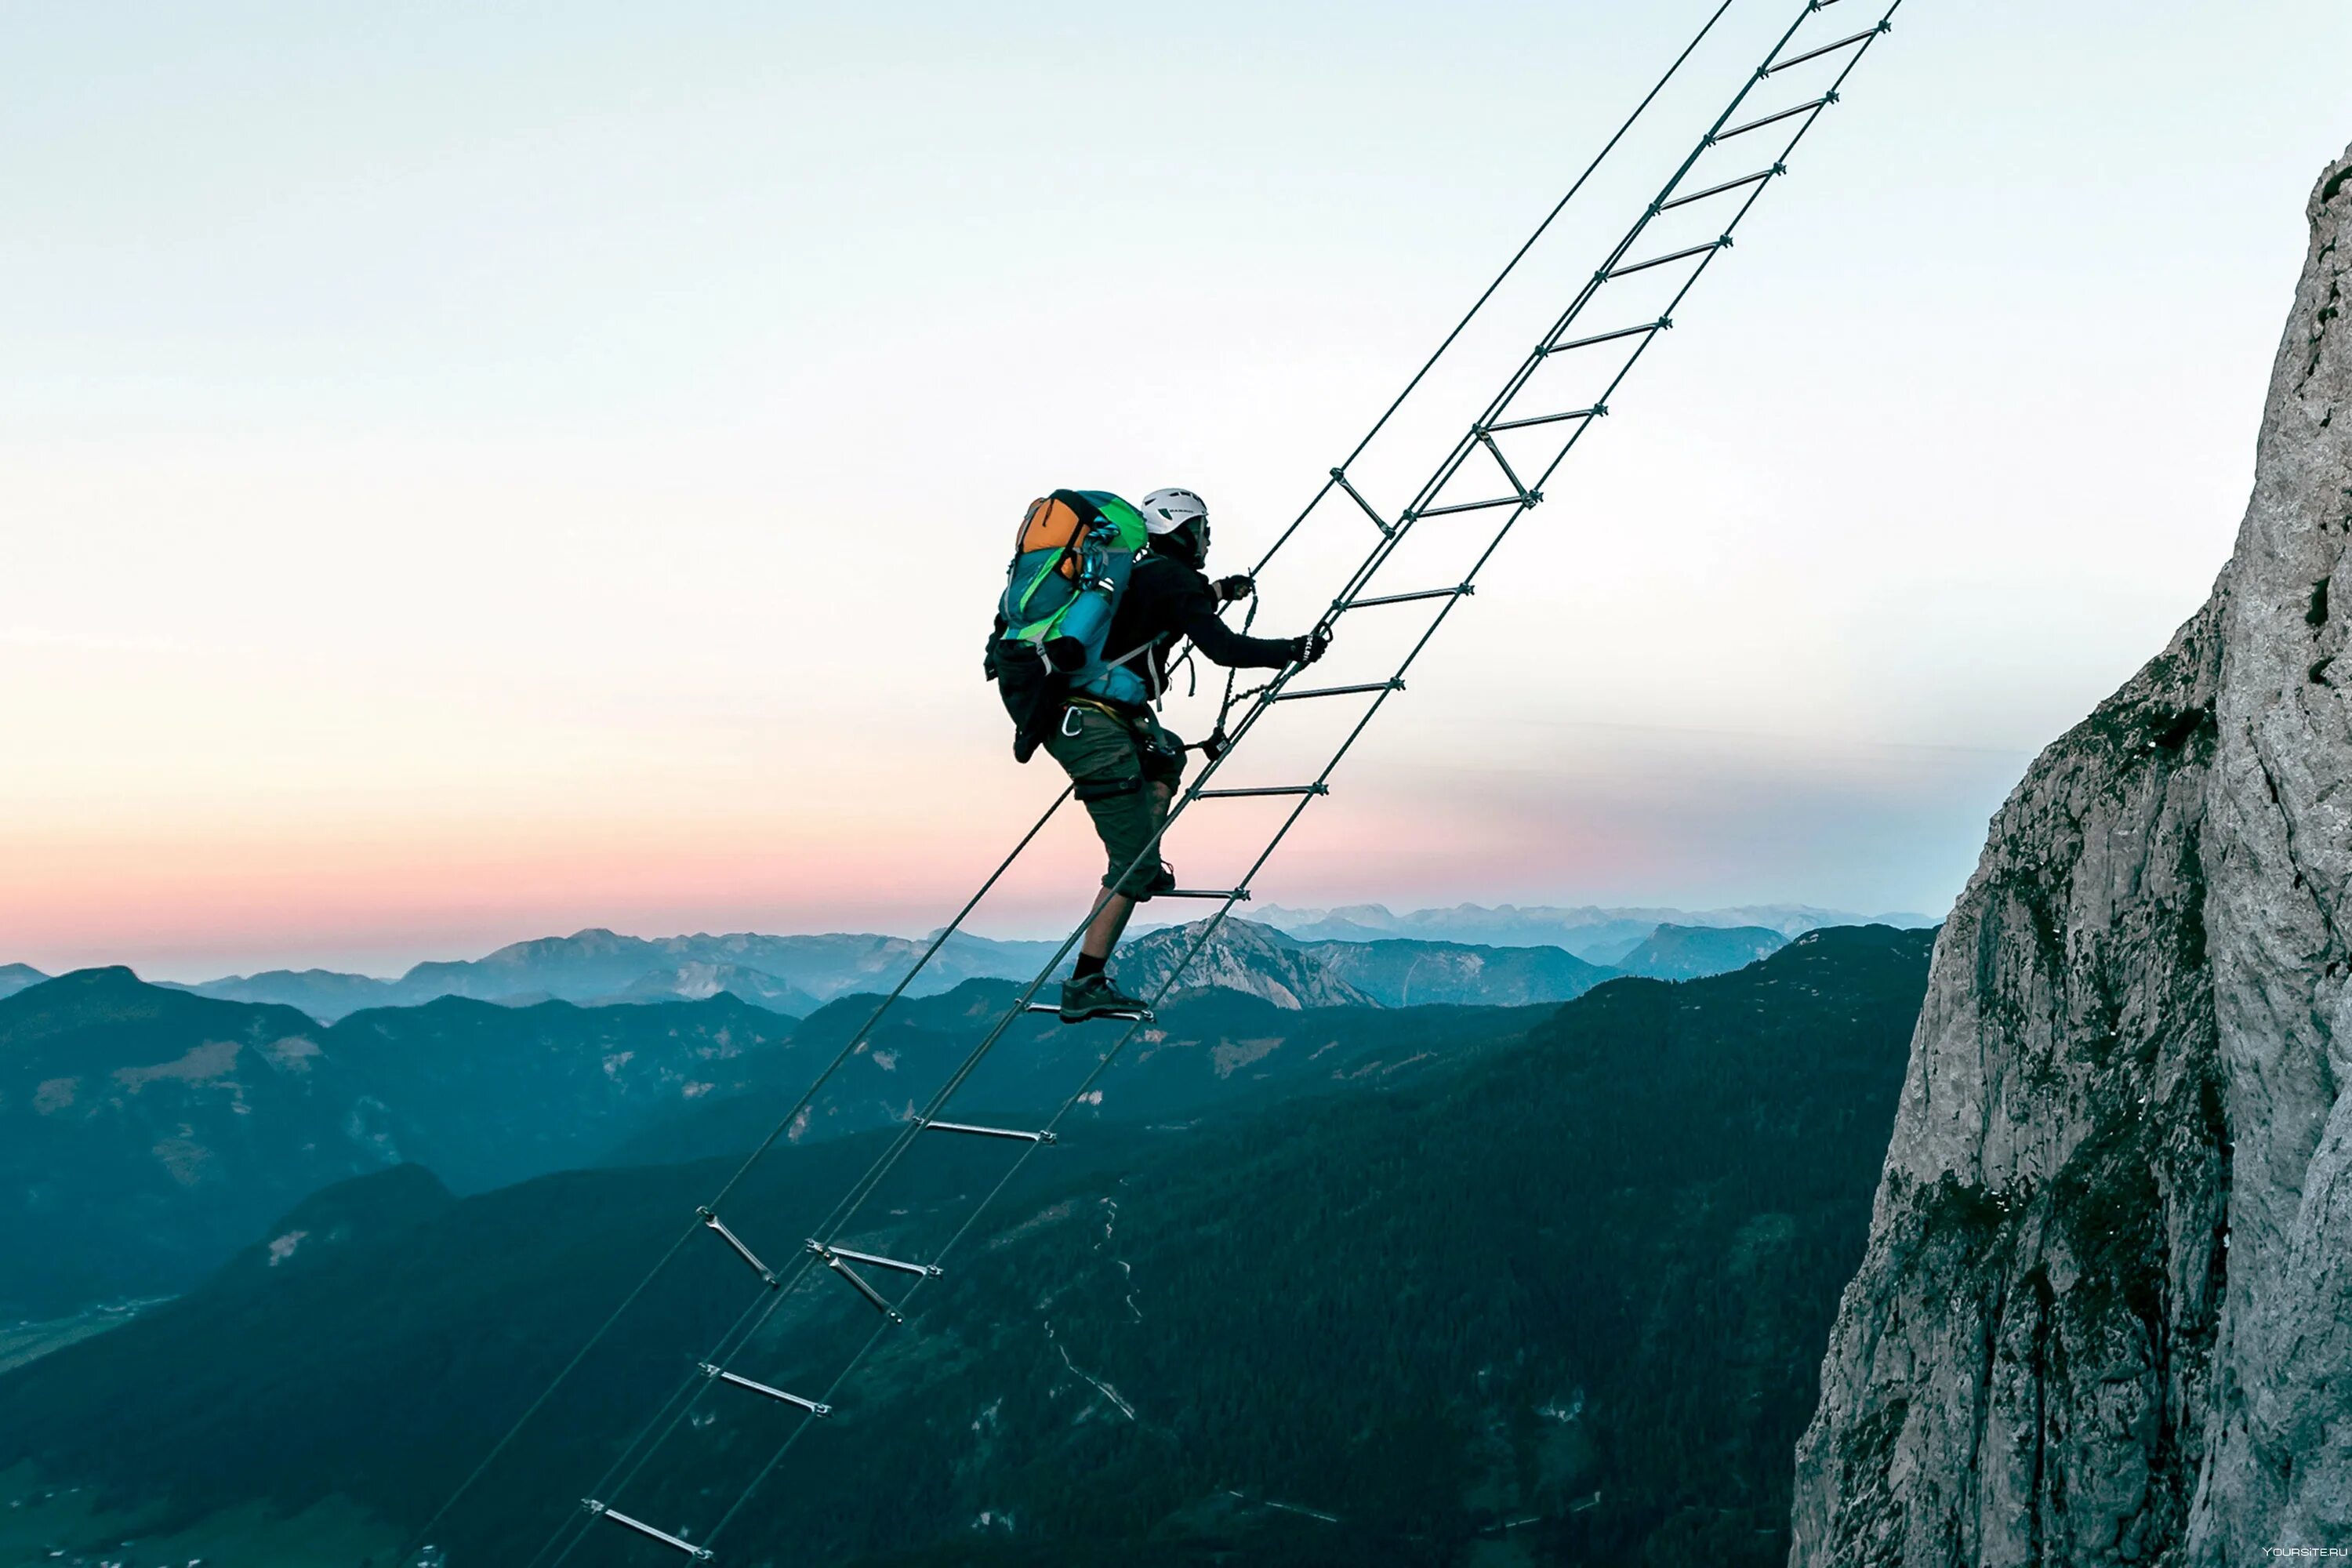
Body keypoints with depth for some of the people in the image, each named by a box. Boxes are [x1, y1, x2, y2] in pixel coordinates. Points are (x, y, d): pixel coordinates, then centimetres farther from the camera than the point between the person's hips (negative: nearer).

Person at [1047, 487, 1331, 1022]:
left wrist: (1218, 592, 47)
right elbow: (1224, 648, -13)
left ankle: (1147, 867, 19)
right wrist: (1299, 649, -2)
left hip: (1056, 713, 9)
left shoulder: (1137, 573, 21)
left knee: (1168, 755, 33)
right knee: (1131, 864, -5)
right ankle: (1085, 985, -5)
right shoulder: (1174, 578, -4)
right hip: (1094, 726, -9)